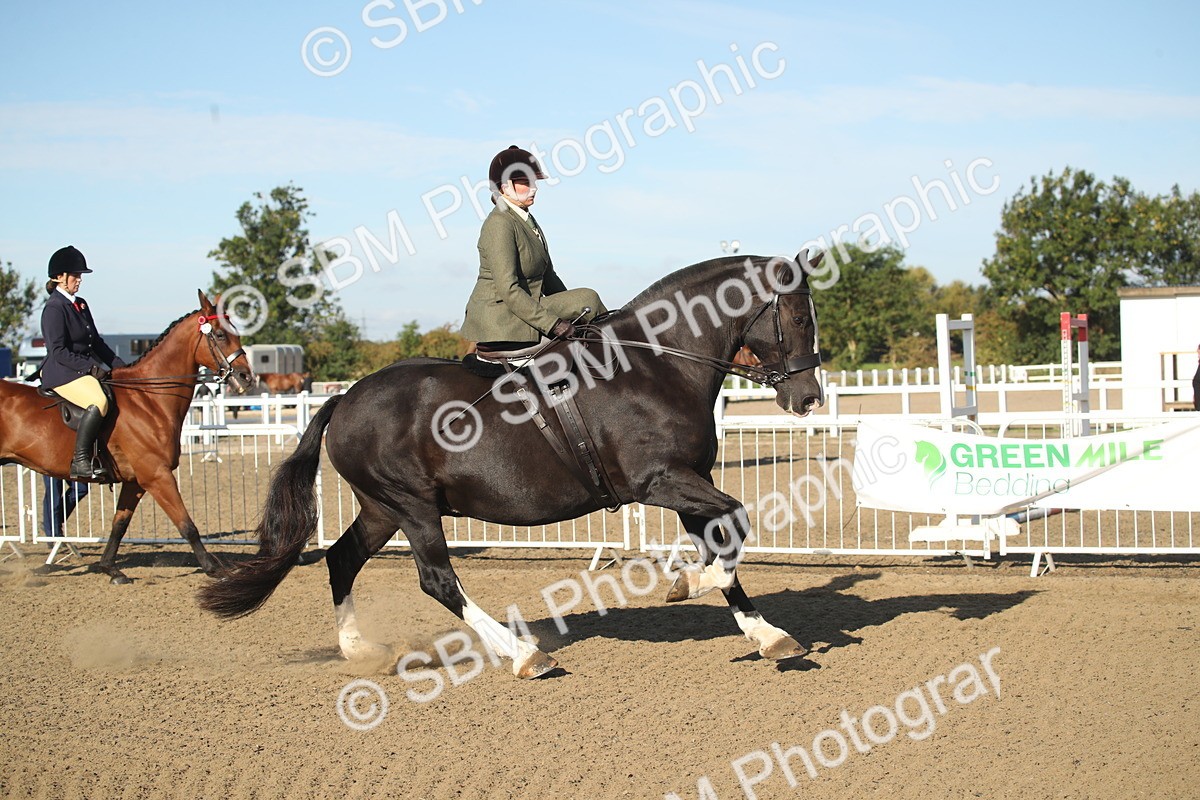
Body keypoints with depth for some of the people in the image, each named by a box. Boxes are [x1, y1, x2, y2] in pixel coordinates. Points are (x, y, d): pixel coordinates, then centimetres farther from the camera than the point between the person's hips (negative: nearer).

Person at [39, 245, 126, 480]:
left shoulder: (81, 304, 17)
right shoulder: (54, 308, -10)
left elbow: (96, 342, 21)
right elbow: (58, 351, -17)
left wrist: (119, 366, 10)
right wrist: (91, 367, -20)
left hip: (87, 370, 10)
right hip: (62, 373, -10)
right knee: (99, 402, -33)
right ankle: (80, 461, -30)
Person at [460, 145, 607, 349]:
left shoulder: (527, 221, 16)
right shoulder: (500, 224, -16)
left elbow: (547, 275, 20)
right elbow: (508, 289, -24)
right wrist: (552, 324, -26)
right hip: (500, 322, -10)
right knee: (588, 299, -14)